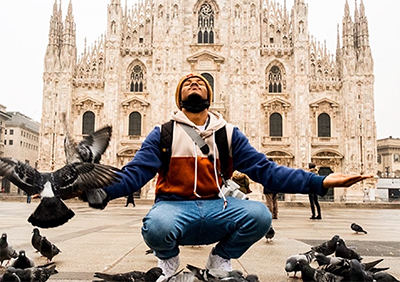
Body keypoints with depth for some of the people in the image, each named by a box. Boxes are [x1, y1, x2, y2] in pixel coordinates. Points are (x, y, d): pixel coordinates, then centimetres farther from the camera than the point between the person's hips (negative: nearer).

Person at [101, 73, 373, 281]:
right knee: (157, 226, -36)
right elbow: (136, 172, -5)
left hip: (216, 207, 2)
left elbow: (266, 170, 2)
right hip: (174, 206, -2)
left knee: (259, 214, -26)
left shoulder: (229, 133, 9)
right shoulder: (163, 134, 4)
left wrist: (320, 181, -9)